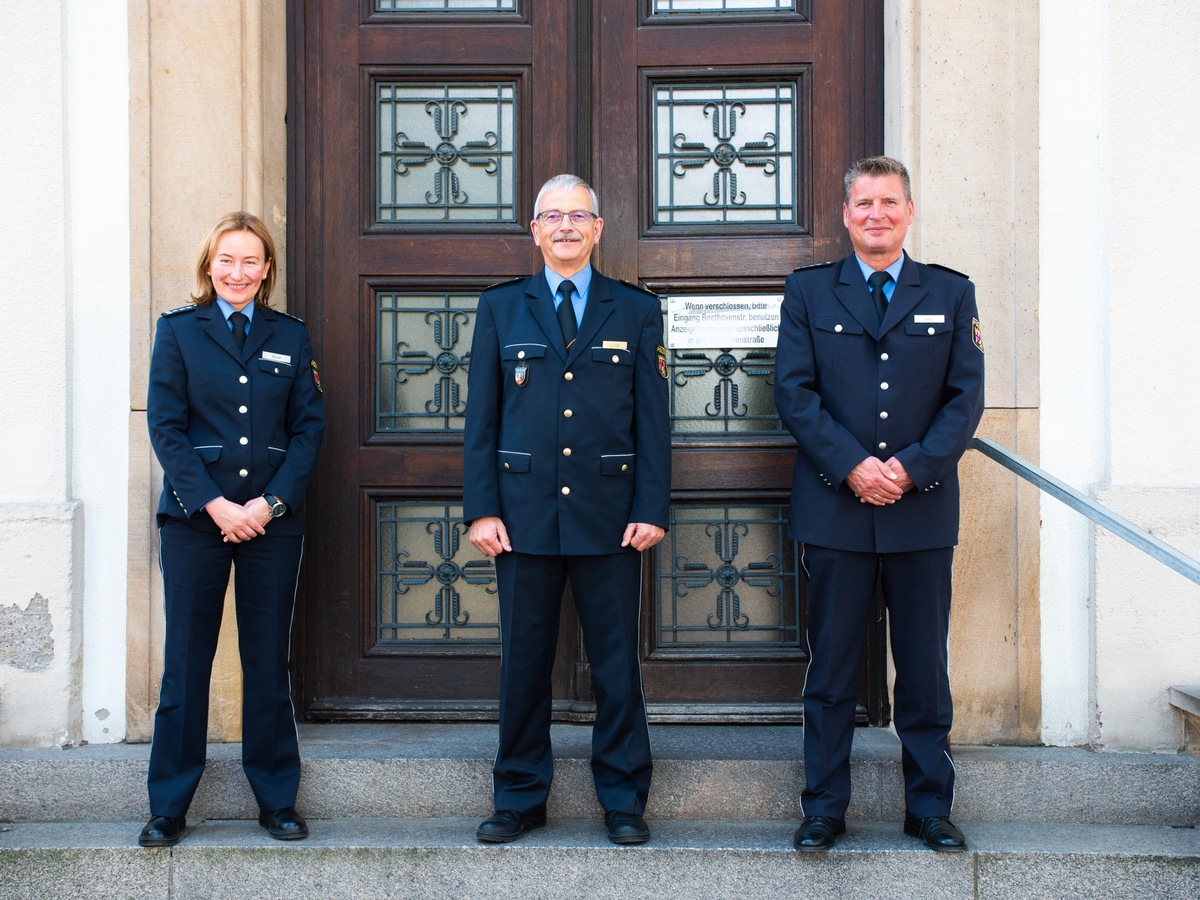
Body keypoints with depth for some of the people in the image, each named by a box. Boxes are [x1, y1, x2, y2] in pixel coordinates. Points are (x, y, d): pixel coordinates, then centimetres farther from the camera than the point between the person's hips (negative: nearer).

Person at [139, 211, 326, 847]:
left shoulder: (290, 336, 10)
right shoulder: (178, 330, 5)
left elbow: (308, 427, 5)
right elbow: (165, 427, -2)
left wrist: (271, 502, -8)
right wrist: (213, 504, -12)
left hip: (273, 520, 1)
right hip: (193, 517, -1)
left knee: (268, 663, 6)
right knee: (185, 663, 2)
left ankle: (277, 800, 17)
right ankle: (168, 807, 13)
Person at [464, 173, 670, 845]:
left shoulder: (637, 310, 8)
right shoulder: (501, 308, 9)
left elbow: (653, 418, 4)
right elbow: (482, 417, 6)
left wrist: (652, 509, -4)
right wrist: (481, 509, -2)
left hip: (609, 516, 0)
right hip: (525, 514, 1)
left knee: (617, 663, 4)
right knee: (524, 662, 7)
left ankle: (624, 801, 18)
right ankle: (520, 799, 20)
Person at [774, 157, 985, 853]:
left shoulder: (952, 293, 10)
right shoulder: (809, 291, 8)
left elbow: (967, 396, 3)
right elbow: (794, 390, -1)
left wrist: (913, 467, -10)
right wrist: (851, 466, -12)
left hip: (923, 507, 1)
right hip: (835, 508, -1)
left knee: (925, 666, 7)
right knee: (832, 665, 4)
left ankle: (931, 807, 20)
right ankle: (825, 807, 15)